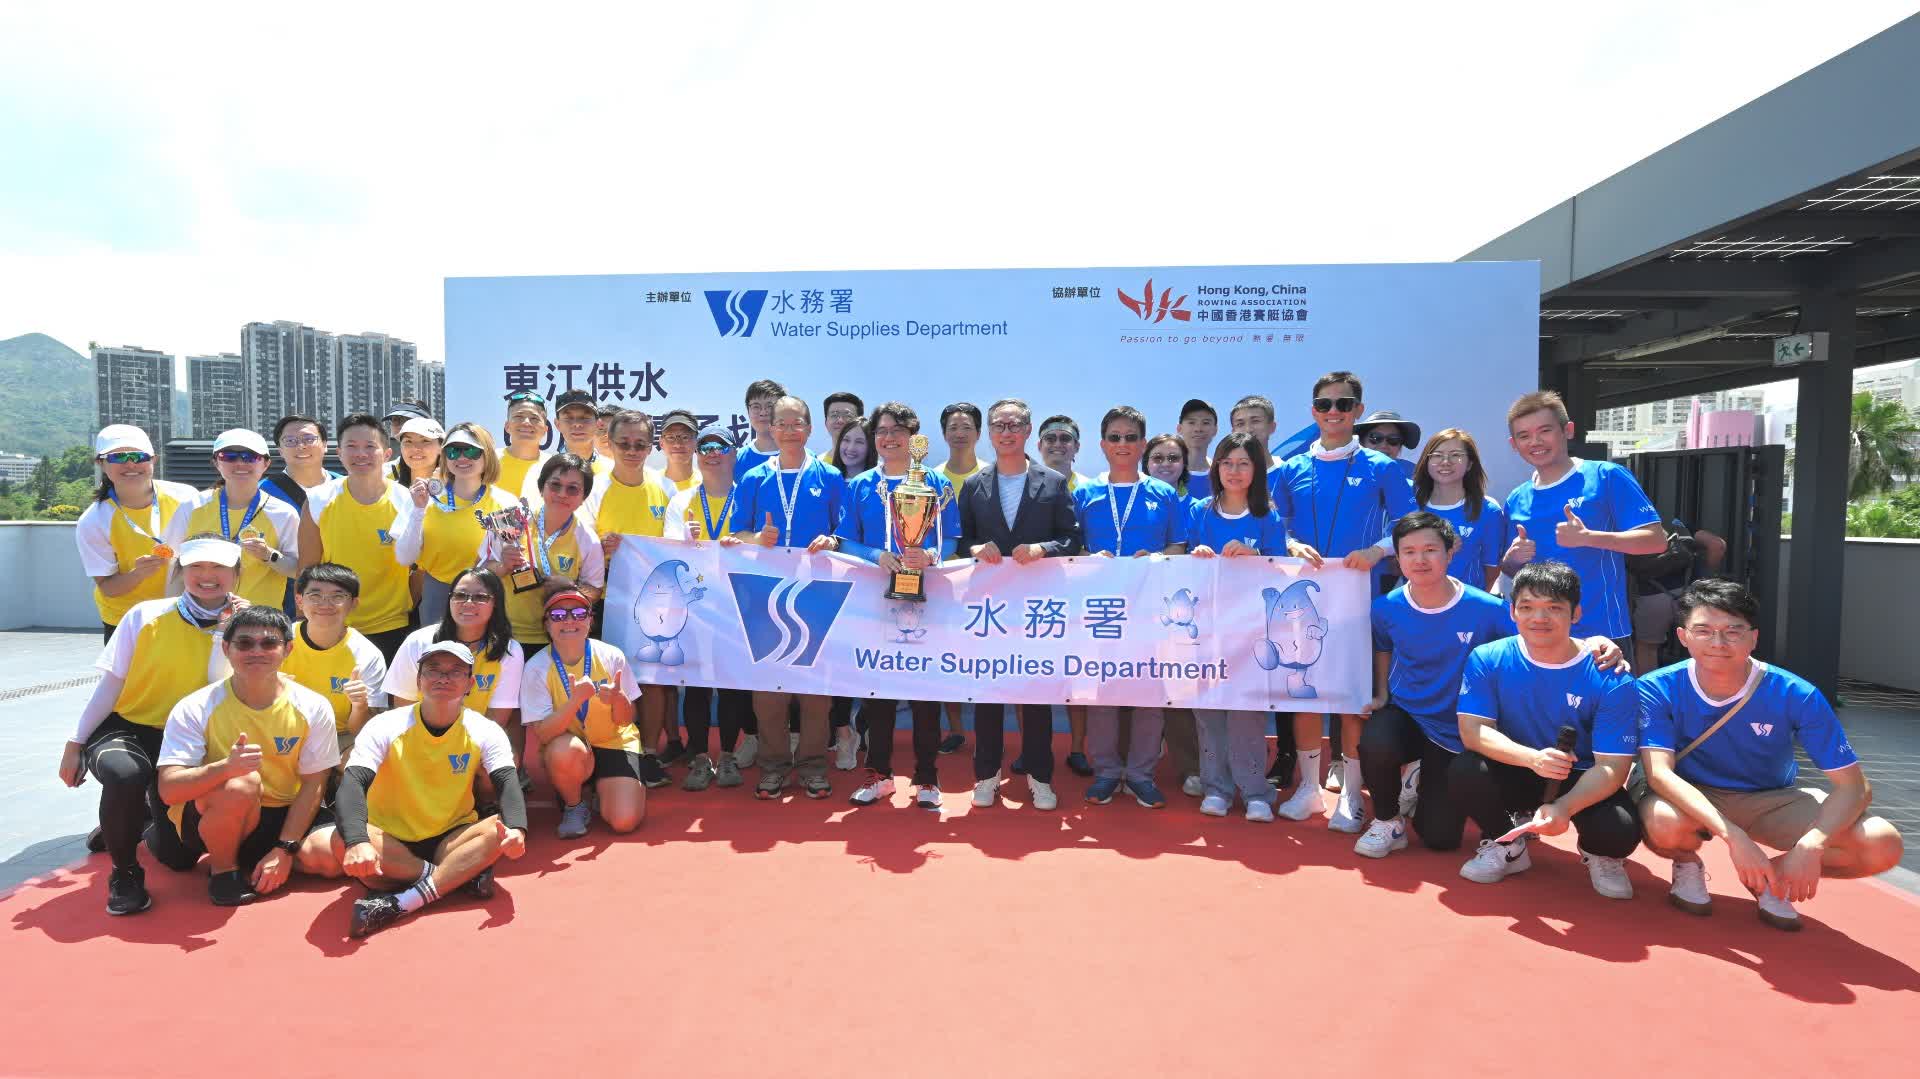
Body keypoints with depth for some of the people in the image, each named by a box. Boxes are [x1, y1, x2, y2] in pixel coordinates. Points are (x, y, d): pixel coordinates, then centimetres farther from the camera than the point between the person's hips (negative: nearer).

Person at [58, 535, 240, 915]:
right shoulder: (146, 615, -2)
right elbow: (110, 683, 3)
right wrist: (76, 743, 0)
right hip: (124, 728, -2)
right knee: (126, 772, -38)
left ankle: (141, 814, 27)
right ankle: (124, 871, -11)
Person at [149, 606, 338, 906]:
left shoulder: (312, 708, -9)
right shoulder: (195, 709, -13)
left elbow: (313, 786, -6)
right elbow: (168, 789, -21)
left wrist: (285, 849, -14)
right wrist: (225, 767, -41)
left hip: (280, 819, 4)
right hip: (204, 819, -4)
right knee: (242, 783, -36)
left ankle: (249, 859, 11)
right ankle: (222, 867, -5)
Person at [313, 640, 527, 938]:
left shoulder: (485, 732, -5)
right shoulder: (385, 727, -9)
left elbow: (508, 783, -17)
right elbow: (352, 784, -21)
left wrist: (516, 829, -40)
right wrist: (357, 841, -42)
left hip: (452, 841, 1)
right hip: (390, 841, 0)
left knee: (498, 828, -30)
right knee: (342, 839, -32)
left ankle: (400, 902, -32)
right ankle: (461, 875, -25)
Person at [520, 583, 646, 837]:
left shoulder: (611, 657, -13)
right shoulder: (536, 668, -15)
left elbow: (625, 721, -6)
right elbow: (541, 734, -20)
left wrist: (618, 699, -30)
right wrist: (575, 700, -36)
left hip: (613, 743, 1)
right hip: (566, 750, -1)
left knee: (625, 821, -19)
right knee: (567, 749, -37)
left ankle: (602, 787, 17)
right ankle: (573, 804, -4)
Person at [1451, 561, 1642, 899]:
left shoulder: (1611, 680, -17)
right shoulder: (1487, 660, -12)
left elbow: (1612, 766, -19)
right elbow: (1473, 730, -18)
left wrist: (1563, 807, -38)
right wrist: (1532, 758, -37)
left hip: (1581, 781, -1)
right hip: (1515, 774, 1)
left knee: (1621, 831, -31)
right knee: (1463, 771, -30)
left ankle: (1598, 854, 11)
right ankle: (1505, 844, 3)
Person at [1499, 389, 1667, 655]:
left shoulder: (1607, 476, -5)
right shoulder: (1516, 500, 8)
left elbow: (1657, 540, -10)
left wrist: (1587, 537, -22)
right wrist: (1512, 559, -6)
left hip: (1603, 632, -4)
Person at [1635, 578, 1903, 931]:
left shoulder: (1796, 695, -18)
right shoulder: (1658, 690, -22)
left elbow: (1855, 786, -17)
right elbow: (1659, 773, -30)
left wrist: (1810, 845, -35)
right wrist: (1733, 836, -42)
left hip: (1771, 801, 3)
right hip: (1691, 798, -2)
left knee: (1883, 845, -22)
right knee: (1664, 825, -38)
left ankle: (1775, 877, 8)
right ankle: (1688, 864, 2)